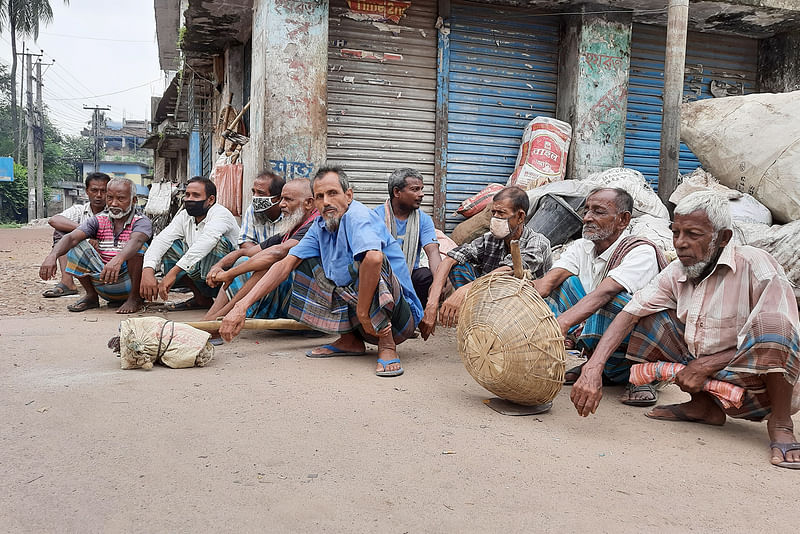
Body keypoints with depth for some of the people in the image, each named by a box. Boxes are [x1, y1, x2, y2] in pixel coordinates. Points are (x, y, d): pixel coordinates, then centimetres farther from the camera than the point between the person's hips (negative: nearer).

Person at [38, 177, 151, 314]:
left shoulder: (142, 222, -7)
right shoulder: (98, 221, 6)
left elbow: (136, 241, -32)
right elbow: (71, 238, -11)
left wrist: (118, 259, -53)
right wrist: (53, 255, -32)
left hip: (128, 281, -4)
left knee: (137, 247, -27)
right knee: (76, 246, -7)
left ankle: (135, 298, -15)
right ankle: (91, 296, 4)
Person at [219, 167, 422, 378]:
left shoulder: (357, 216, -19)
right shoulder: (321, 227, 7)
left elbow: (373, 258, -41)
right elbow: (286, 264, 3)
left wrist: (363, 313, -33)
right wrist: (242, 306, -7)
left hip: (401, 315, -8)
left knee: (367, 261, -33)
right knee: (306, 262, 9)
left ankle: (387, 345, -20)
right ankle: (350, 340, 7)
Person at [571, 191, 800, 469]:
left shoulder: (755, 266, -17)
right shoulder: (676, 273, -1)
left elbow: (777, 340, -21)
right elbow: (629, 314, -11)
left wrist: (706, 366, -22)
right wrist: (593, 369, -26)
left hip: (757, 384, -6)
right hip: (706, 376, 6)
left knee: (772, 320, -33)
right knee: (652, 316, -3)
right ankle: (704, 406, 8)